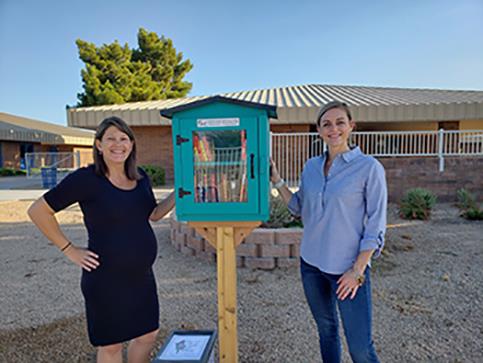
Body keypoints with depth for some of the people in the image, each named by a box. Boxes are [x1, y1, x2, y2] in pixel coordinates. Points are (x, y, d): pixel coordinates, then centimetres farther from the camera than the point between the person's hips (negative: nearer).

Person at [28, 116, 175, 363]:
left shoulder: (140, 177, 3)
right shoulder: (85, 179, -15)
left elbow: (152, 214, 14)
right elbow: (38, 211, -9)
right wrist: (69, 250, -9)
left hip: (142, 275, 6)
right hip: (106, 279, -5)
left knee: (148, 334, 19)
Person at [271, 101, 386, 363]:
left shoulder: (369, 167, -10)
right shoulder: (311, 167, 4)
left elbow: (376, 226, -10)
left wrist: (358, 270, -14)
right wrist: (276, 181, 4)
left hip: (348, 268, -4)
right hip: (311, 263, 5)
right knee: (326, 330, 20)